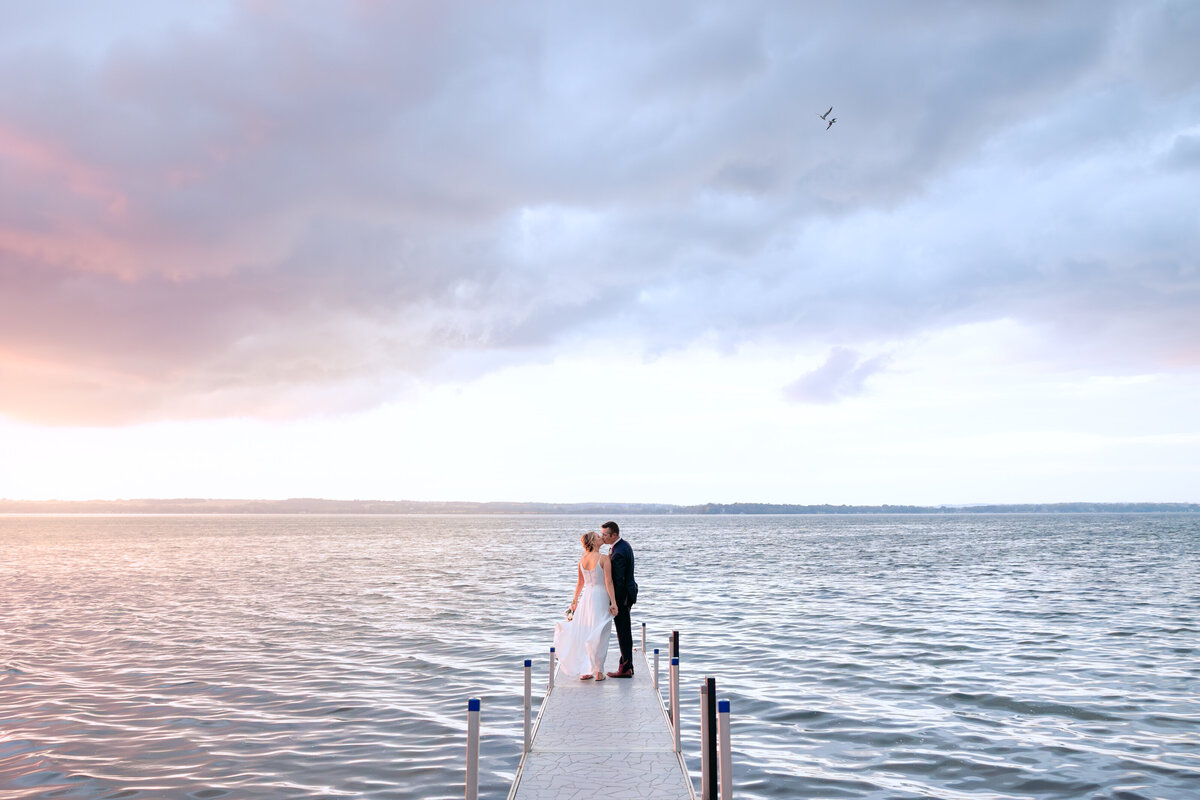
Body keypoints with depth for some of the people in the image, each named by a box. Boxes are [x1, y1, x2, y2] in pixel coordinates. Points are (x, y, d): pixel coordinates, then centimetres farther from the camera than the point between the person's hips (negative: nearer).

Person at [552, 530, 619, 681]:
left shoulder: (582, 560, 6)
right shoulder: (604, 559, -12)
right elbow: (608, 583, -15)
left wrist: (575, 599, 25)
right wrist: (613, 602, -14)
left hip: (586, 596, 5)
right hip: (601, 596, -5)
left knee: (584, 634, 11)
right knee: (600, 635, 2)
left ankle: (584, 671, 15)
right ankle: (598, 672, 5)